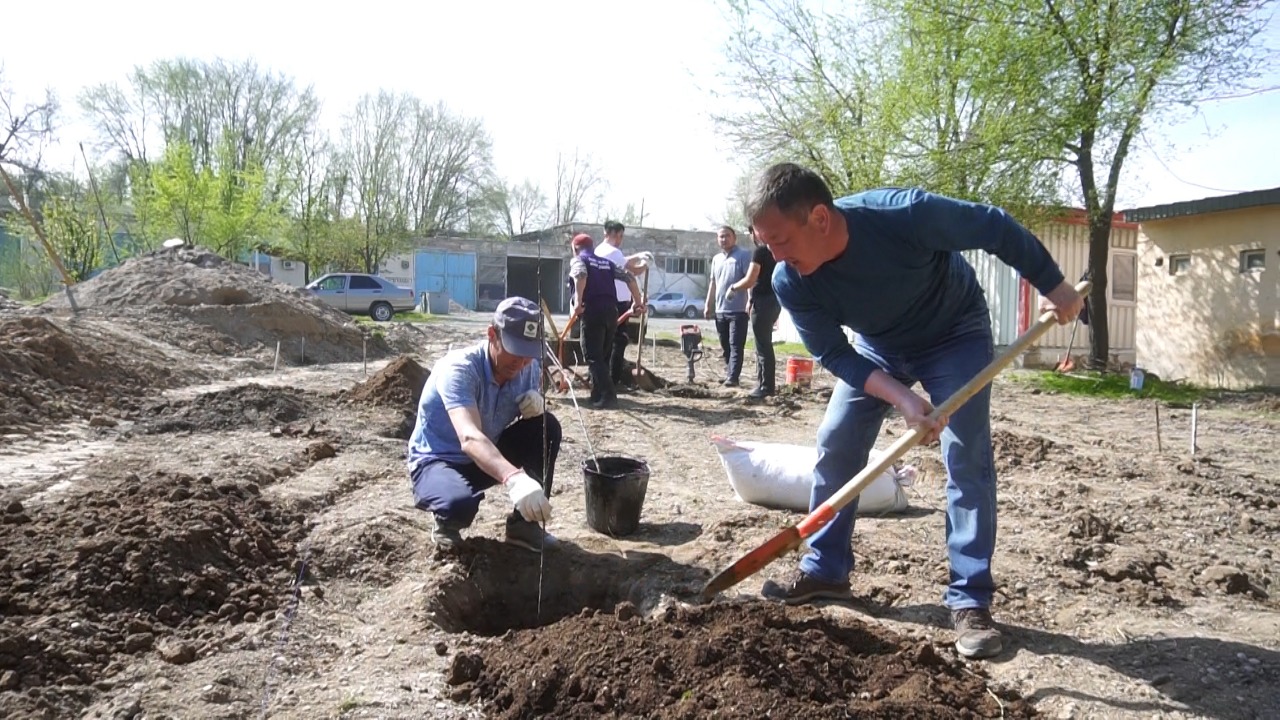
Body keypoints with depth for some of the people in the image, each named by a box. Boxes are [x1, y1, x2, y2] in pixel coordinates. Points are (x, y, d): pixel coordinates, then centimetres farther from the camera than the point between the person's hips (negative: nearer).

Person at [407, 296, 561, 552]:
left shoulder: (529, 368, -12)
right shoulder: (459, 369, -31)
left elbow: (535, 414, 8)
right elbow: (470, 438, -48)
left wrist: (538, 403, -19)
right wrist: (514, 479, -65)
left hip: (491, 457, 6)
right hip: (437, 461, -6)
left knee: (547, 427, -15)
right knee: (460, 503, -39)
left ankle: (524, 521, -2)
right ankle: (447, 525, 1)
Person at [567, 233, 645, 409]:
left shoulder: (578, 260, 7)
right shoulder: (606, 262, 24)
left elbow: (581, 275, -17)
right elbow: (629, 278, 15)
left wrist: (578, 302, -22)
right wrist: (638, 302, 18)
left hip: (593, 311, -6)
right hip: (611, 310, 6)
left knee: (593, 357, -4)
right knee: (602, 355, 17)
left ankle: (608, 396, -16)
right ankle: (598, 395, 20)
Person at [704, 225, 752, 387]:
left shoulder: (743, 255, -4)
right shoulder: (716, 259, 17)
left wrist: (743, 294, -22)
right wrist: (708, 305, 18)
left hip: (738, 310, -7)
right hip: (720, 310, 7)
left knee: (736, 346, -8)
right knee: (725, 346, 12)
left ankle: (732, 378, -11)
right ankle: (729, 373, 20)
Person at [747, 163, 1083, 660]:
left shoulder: (905, 214, -38)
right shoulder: (790, 283, -27)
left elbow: (997, 229, -22)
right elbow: (834, 354, -19)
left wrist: (1053, 287, -10)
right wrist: (902, 397, -33)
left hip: (955, 335, -3)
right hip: (877, 348, 4)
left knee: (968, 458, -11)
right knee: (834, 446, -1)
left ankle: (970, 600, -2)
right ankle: (825, 570, 15)